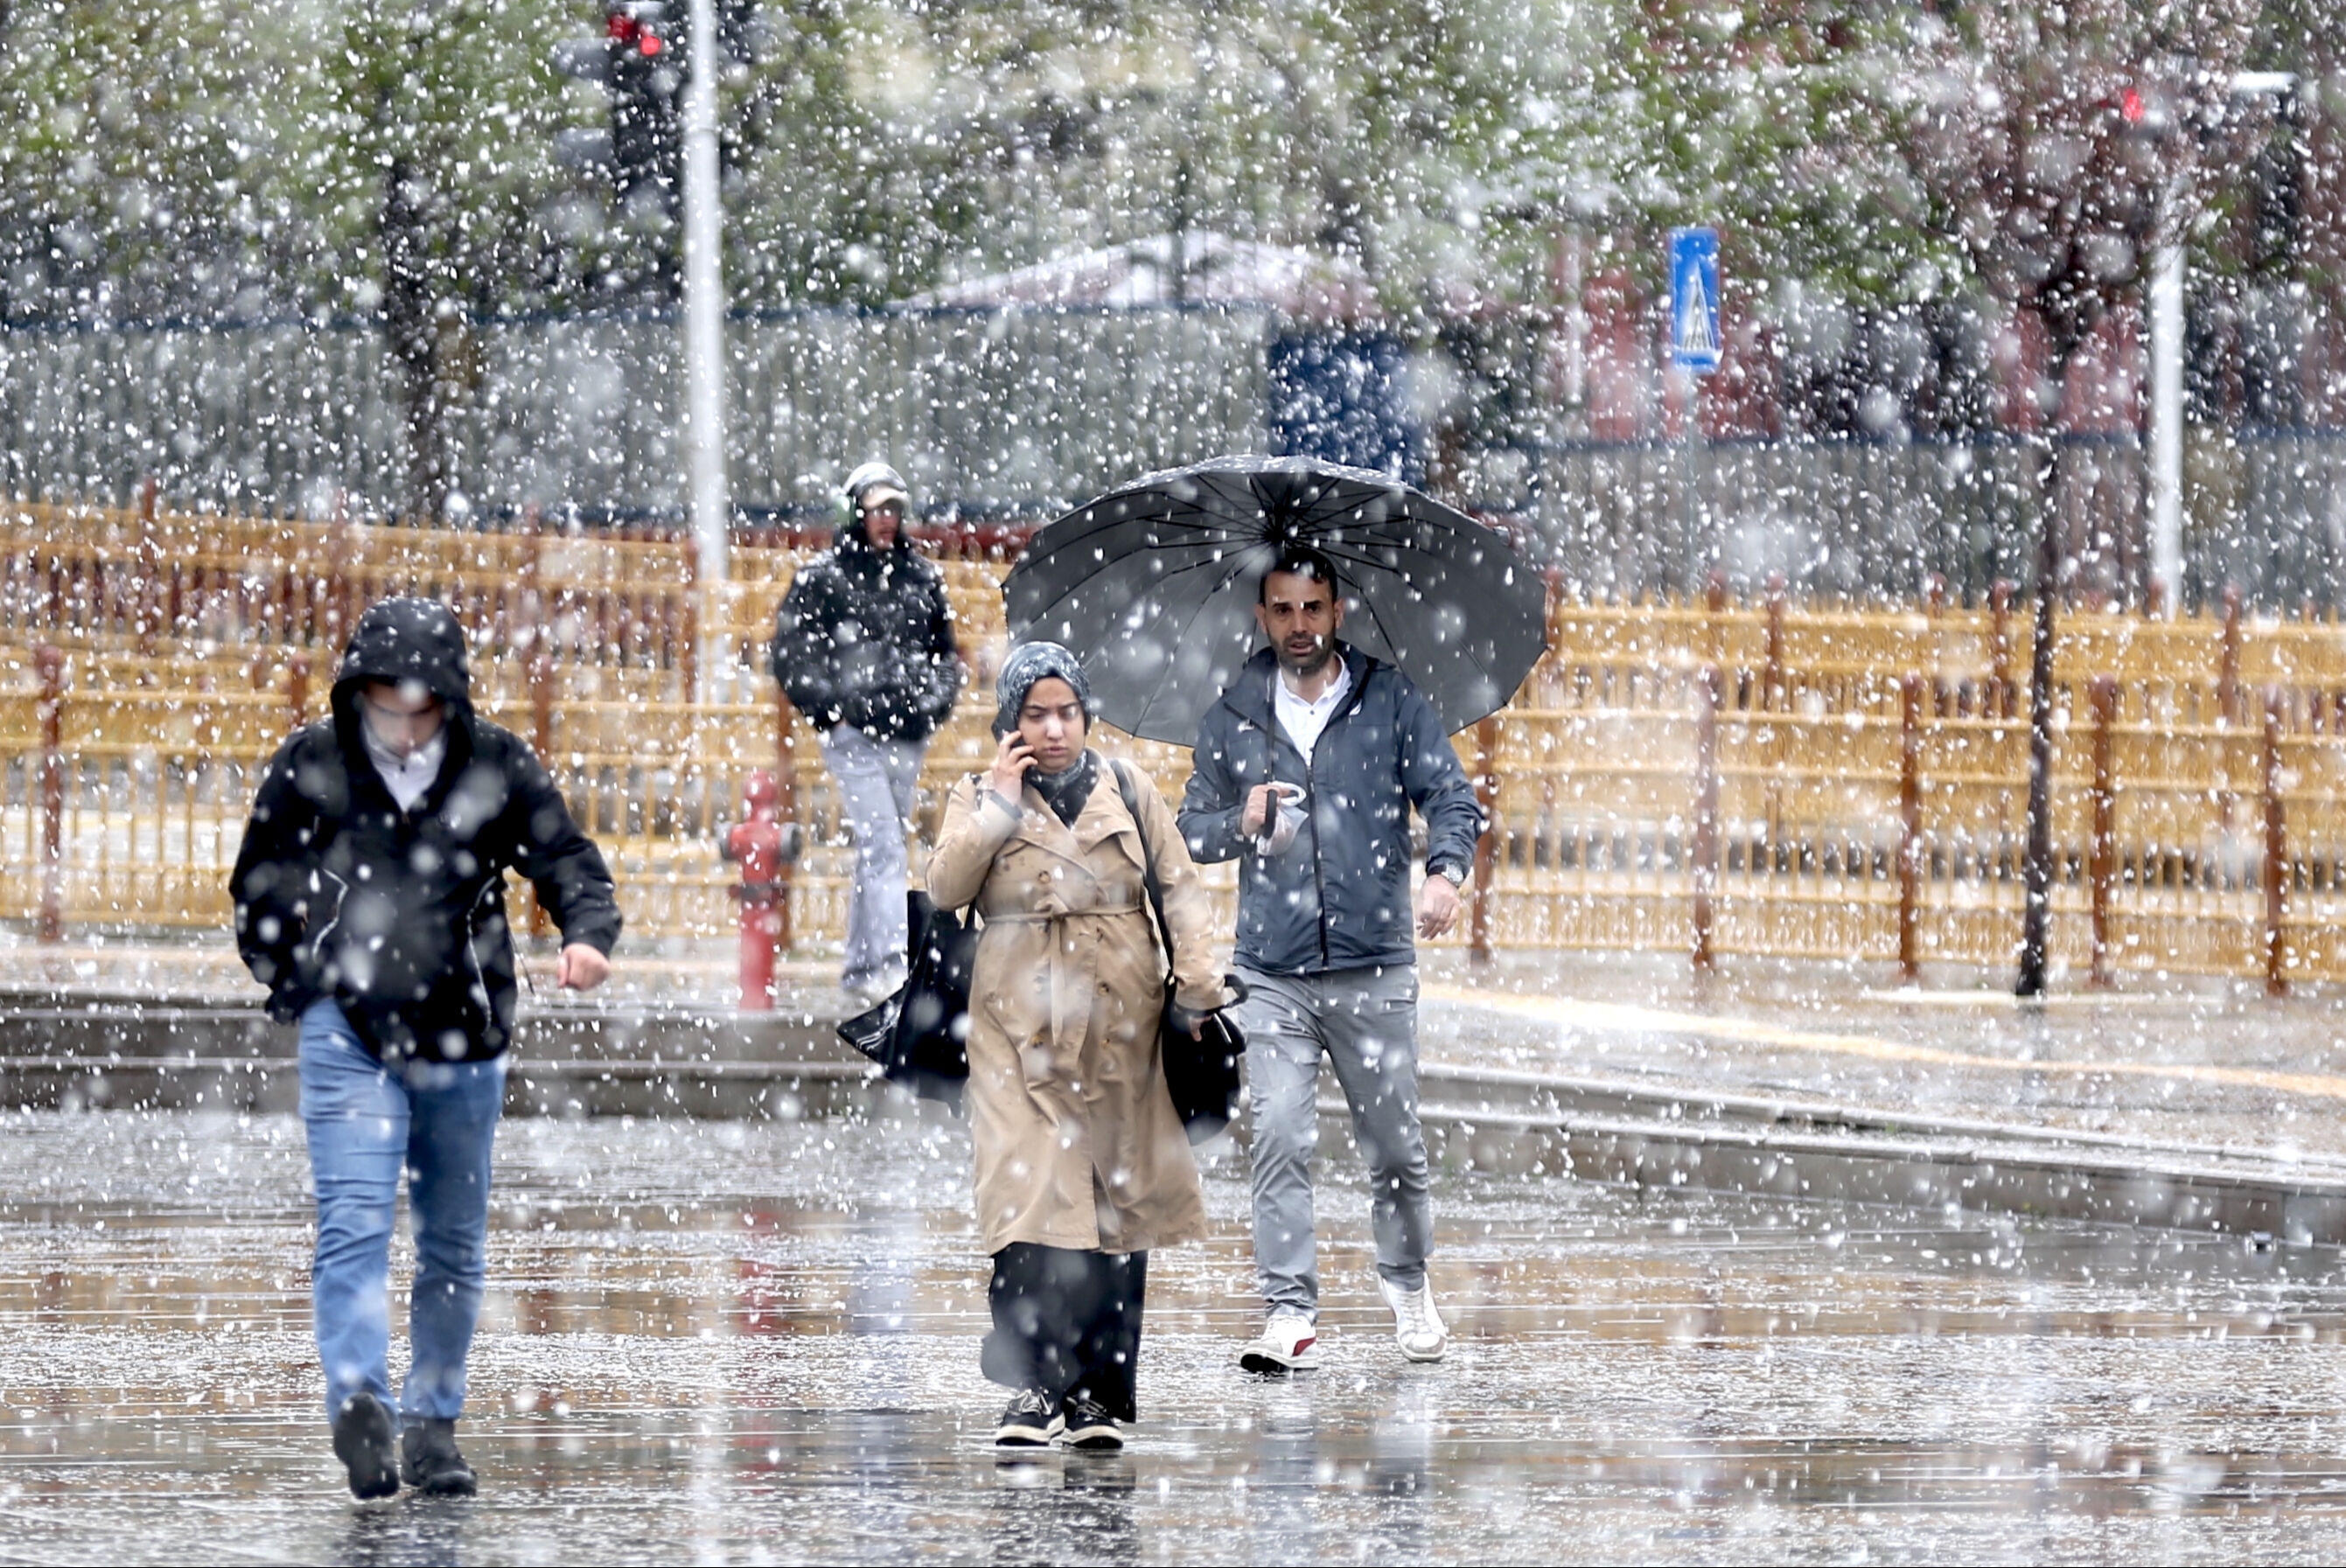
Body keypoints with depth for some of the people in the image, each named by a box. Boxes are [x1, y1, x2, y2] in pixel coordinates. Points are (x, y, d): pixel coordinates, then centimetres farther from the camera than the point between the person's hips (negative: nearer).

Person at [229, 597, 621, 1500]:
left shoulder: (496, 767, 1)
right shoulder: (310, 766, 1)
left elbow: (567, 860, -2)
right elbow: (257, 885, 14)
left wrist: (588, 935, -22)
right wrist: (291, 983, 10)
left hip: (463, 1035, 2)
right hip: (347, 1029, -2)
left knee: (455, 1243, 10)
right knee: (354, 1221, -18)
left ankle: (433, 1424, 21)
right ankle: (359, 1401, -30)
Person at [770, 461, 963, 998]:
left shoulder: (923, 577, 14)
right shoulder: (822, 577, 1)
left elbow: (945, 651, 24)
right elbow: (791, 652, -1)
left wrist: (934, 702, 8)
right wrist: (831, 709, -8)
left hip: (907, 735, 5)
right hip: (853, 733, -5)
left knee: (879, 851, 9)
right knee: (883, 850, -16)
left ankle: (860, 966, 16)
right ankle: (892, 960, -24)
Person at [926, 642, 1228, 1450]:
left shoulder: (1128, 791, 10)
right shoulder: (980, 800, 7)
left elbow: (1180, 889, 10)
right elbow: (945, 888, -8)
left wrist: (1197, 983, -2)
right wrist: (999, 804, -11)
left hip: (1119, 1028, 2)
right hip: (1022, 1029, -2)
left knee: (1118, 1207, 3)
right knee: (1034, 1200, -15)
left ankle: (1100, 1392, 11)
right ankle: (1034, 1387, -17)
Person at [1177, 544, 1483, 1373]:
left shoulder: (1391, 700, 4)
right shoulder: (1233, 717, 9)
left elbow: (1452, 796, -1)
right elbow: (1191, 828, 13)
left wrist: (1445, 869, -21)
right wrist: (1241, 822, -9)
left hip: (1375, 969, -1)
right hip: (1272, 971, 1)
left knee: (1394, 1147, 5)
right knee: (1280, 1141, -9)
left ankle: (1409, 1287, 28)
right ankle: (1289, 1315, -7)